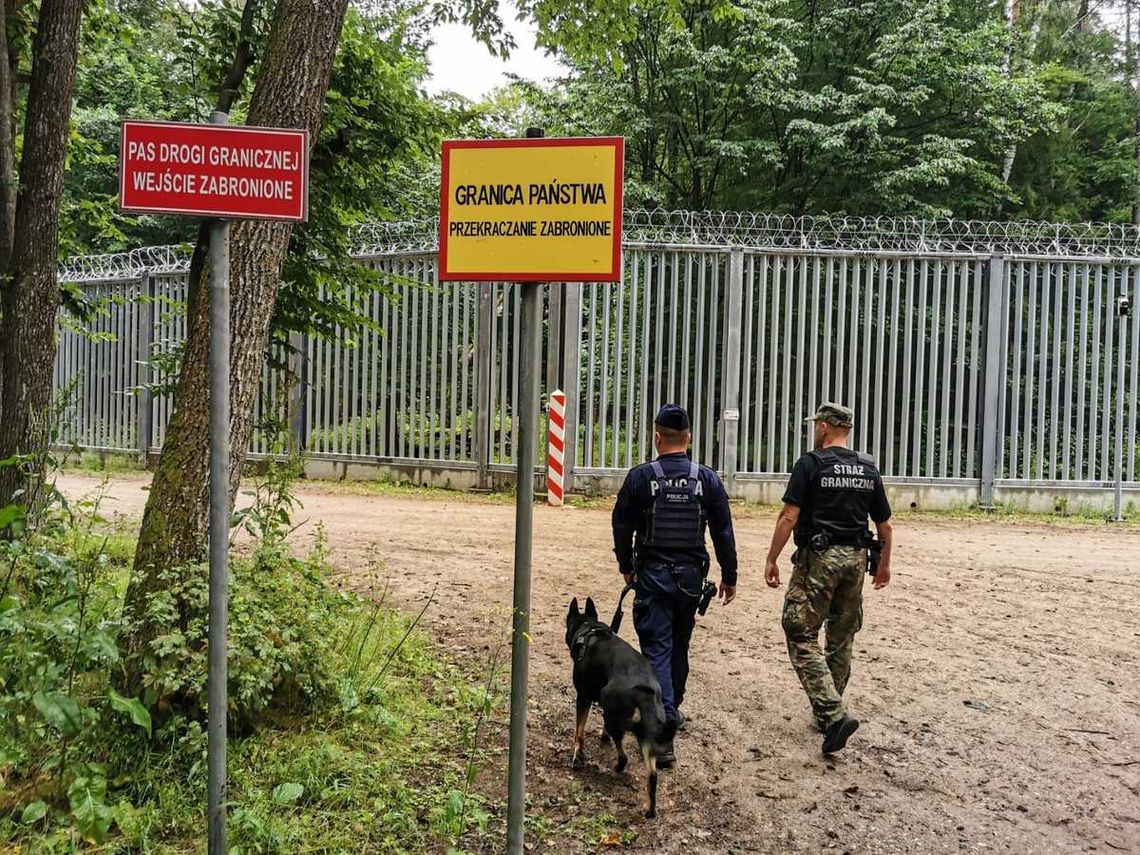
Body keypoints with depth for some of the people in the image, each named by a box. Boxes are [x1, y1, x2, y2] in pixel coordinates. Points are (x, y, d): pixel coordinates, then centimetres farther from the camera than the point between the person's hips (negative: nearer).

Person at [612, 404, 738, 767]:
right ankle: (672, 711, 38)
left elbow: (622, 527, -2)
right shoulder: (707, 479, -2)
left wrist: (626, 567, 13)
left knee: (657, 650, -3)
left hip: (652, 575, -3)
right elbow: (723, 533, 0)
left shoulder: (640, 477, -8)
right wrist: (729, 576, 10)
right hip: (691, 576, 3)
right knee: (679, 647, 20)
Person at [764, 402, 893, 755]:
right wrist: (885, 564, 27)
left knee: (802, 637, -3)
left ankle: (834, 714, -16)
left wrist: (771, 560, -8)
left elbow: (789, 517, -14)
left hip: (818, 558, -6)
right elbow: (885, 526, 14)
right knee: (842, 639, 15)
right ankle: (828, 714, 25)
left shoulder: (810, 464, -8)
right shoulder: (868, 469, 9)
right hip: (855, 559, 6)